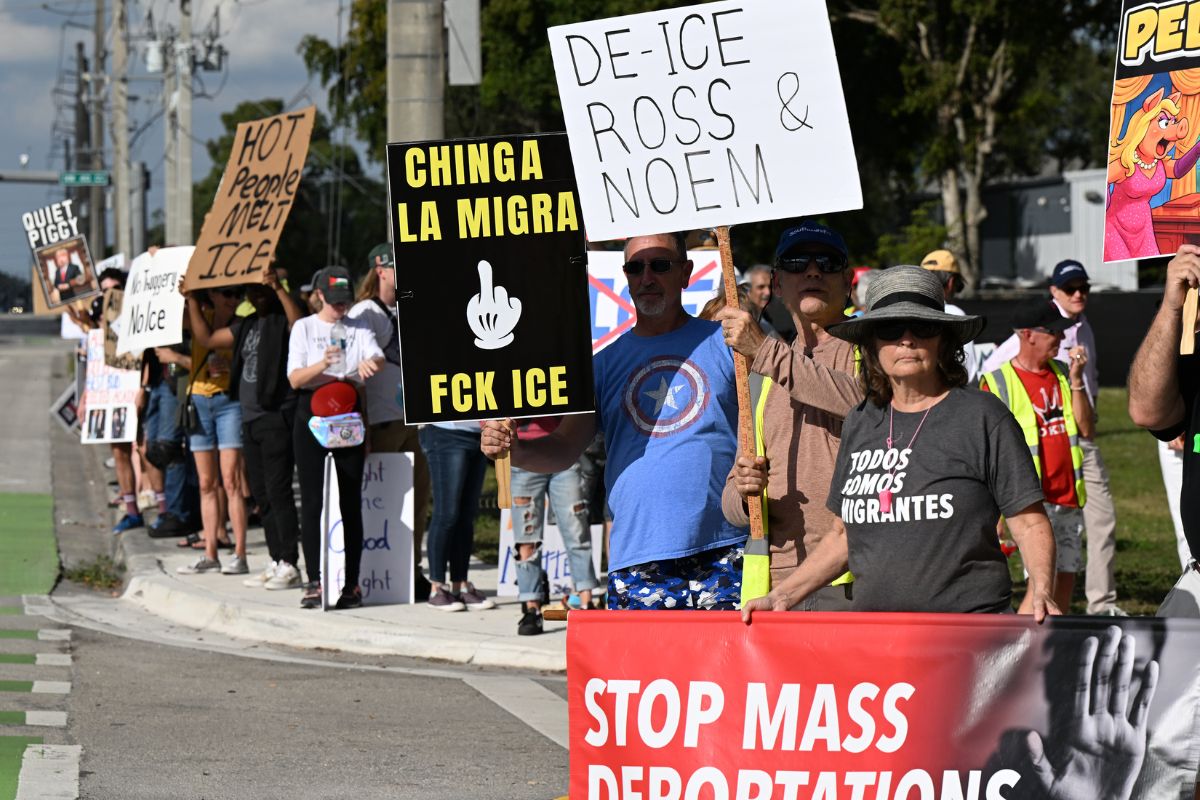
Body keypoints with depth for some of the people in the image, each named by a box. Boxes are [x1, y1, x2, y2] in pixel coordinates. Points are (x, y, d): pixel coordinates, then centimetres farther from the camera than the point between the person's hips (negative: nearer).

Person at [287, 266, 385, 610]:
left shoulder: (359, 329, 10)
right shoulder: (304, 328, 5)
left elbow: (378, 357, -8)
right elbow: (295, 378, -5)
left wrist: (370, 363, -33)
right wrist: (322, 365, -24)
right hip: (312, 415, -2)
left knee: (351, 501, 2)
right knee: (312, 500, -5)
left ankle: (351, 583, 5)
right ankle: (314, 582, -3)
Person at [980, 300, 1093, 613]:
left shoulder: (1062, 374, 11)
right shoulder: (997, 382, -6)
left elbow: (1086, 429, 5)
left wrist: (1076, 379, -4)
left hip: (1069, 496, 6)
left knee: (1066, 573, 9)